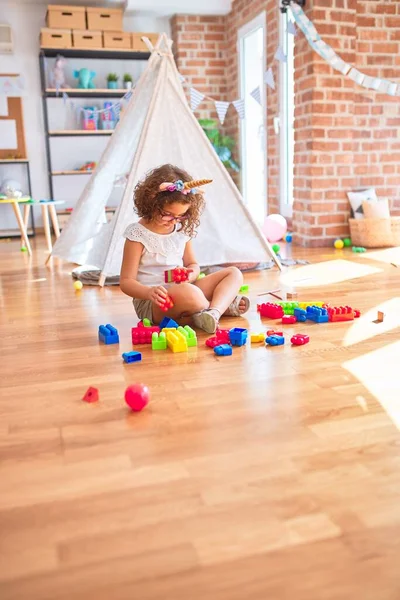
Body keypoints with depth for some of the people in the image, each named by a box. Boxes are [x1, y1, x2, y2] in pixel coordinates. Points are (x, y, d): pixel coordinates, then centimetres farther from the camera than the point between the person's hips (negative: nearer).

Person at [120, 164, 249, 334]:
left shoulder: (182, 229, 8)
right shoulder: (137, 234, -10)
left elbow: (192, 264, 20)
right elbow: (126, 281, -10)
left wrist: (191, 273, -7)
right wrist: (149, 291, -31)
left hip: (182, 292, 8)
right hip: (150, 303, -8)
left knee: (233, 273, 1)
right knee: (188, 293, -40)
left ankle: (212, 313, -26)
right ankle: (224, 305, -10)